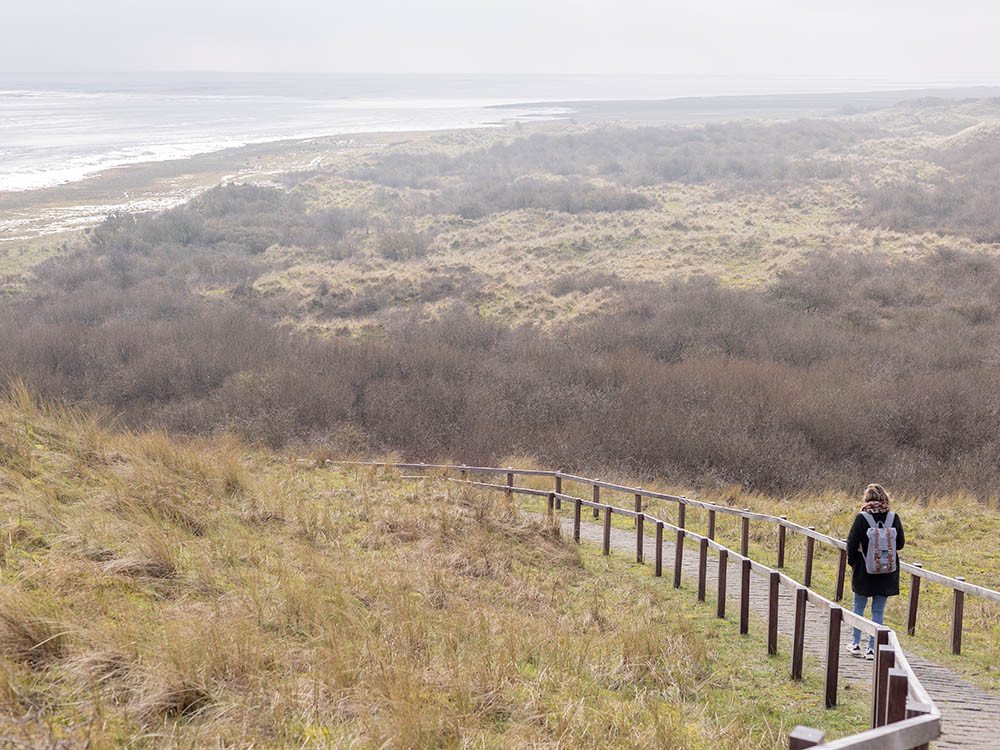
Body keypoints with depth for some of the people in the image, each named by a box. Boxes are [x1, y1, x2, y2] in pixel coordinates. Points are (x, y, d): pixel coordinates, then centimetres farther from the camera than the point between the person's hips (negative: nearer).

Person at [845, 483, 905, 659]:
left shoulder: (861, 518, -12)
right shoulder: (893, 518, -7)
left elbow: (852, 543, -11)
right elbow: (900, 544, 1)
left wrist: (852, 561, 6)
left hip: (864, 571, -1)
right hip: (887, 572, 1)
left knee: (859, 607, 16)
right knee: (878, 610, 9)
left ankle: (856, 644, 22)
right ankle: (872, 648, 9)